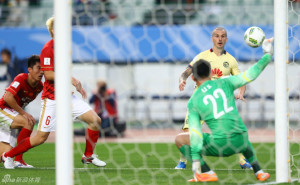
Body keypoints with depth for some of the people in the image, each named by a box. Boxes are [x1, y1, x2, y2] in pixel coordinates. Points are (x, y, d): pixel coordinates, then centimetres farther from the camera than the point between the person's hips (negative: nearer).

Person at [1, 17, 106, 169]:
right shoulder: (48, 49, -14)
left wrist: (77, 86, 17)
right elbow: (48, 74, -21)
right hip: (52, 98, -8)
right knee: (41, 137, -5)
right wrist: (71, 79, -22)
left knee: (95, 120, -3)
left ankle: (88, 156, 12)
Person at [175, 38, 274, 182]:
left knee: (180, 140, 12)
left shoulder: (193, 102, 2)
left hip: (219, 145, -4)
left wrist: (195, 162, -8)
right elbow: (250, 75, 8)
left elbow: (195, 133, -6)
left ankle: (207, 173, 1)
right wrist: (268, 55, 20)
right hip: (239, 142, 4)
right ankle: (258, 172, 30)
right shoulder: (224, 83, 6)